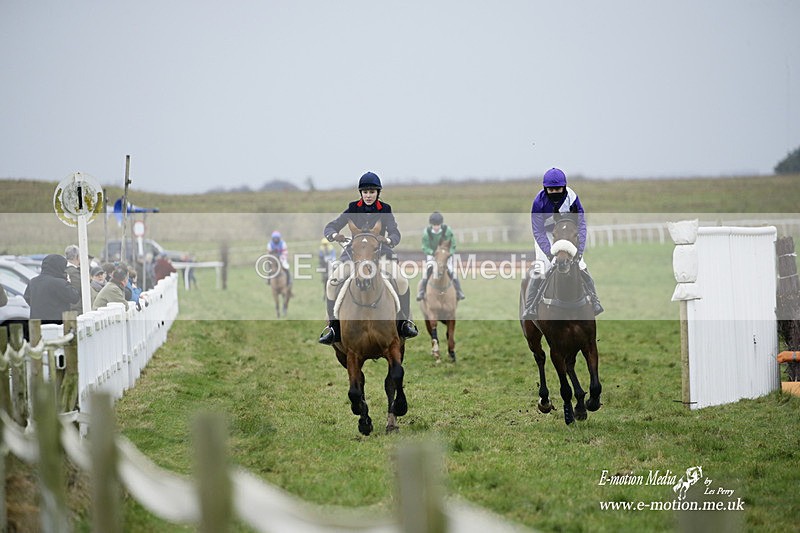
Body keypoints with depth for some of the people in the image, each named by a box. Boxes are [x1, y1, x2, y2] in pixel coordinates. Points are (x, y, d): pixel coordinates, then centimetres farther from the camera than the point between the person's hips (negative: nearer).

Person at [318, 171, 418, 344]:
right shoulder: (353, 208, 1)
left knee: (402, 281, -24)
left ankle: (404, 322, -6)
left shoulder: (385, 210, -1)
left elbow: (395, 233, -11)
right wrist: (334, 235, -29)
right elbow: (330, 226, -4)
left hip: (380, 251, -1)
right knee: (332, 283, -19)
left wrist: (389, 240, -36)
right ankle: (333, 327, -7)